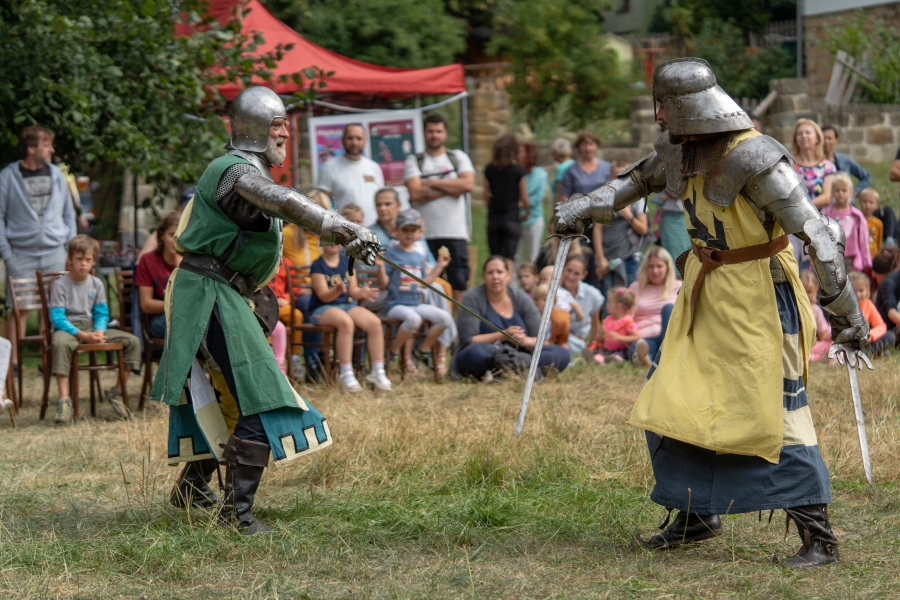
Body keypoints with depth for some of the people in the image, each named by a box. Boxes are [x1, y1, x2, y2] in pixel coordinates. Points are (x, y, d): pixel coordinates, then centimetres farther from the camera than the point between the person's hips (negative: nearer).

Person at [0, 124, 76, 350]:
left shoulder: (56, 174, 9)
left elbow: (68, 213, 15)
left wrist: (72, 246, 7)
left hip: (55, 253, 3)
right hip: (22, 256, -3)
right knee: (19, 310, -2)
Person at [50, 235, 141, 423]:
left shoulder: (96, 284, 8)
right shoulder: (60, 284, -8)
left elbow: (102, 313, 10)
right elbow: (57, 317, -13)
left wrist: (99, 331, -13)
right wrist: (82, 335, -22)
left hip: (91, 328, 5)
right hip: (67, 328, -5)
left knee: (132, 341, -8)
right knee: (60, 343, -43)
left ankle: (117, 392, 1)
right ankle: (64, 400, -43)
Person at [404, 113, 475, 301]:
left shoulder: (458, 157, 13)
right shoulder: (414, 161, 8)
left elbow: (468, 184, -5)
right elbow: (416, 193, -8)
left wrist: (433, 183, -5)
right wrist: (451, 188, -4)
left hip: (456, 231, 1)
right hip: (425, 234, -1)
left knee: (460, 282, -2)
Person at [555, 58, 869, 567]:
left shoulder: (753, 159, -23)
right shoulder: (682, 151, 2)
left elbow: (816, 232, -23)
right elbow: (639, 181, 27)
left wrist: (847, 310, -22)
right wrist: (581, 209, 20)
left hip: (759, 297, -8)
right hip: (706, 294, 8)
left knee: (777, 410, -9)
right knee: (673, 403, 10)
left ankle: (819, 535, -4)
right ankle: (698, 514, 25)